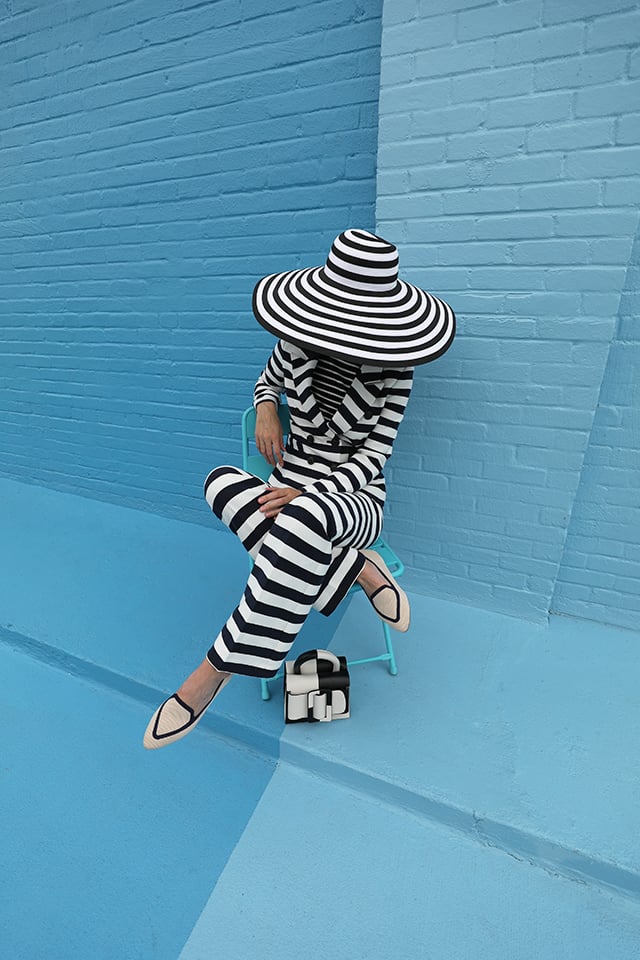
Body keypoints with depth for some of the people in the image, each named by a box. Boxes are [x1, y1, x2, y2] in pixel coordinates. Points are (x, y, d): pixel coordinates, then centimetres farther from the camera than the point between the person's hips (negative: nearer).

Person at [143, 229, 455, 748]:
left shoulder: (393, 371, -9)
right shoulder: (295, 345, -2)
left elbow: (373, 457, -10)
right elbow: (268, 380, 20)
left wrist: (307, 494, -26)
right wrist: (266, 408, -5)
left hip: (355, 499, -3)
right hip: (293, 486, 4)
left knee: (304, 517, -42)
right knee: (223, 482, -32)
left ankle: (220, 665, -25)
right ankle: (358, 571, -23)